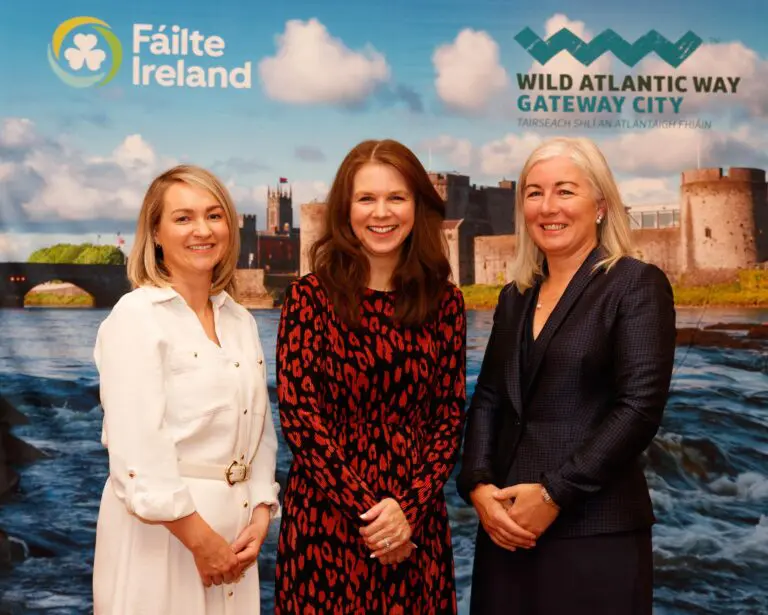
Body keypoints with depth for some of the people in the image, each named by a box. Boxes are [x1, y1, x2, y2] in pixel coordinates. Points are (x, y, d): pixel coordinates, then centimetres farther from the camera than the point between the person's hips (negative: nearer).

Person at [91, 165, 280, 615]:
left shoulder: (241, 321, 10)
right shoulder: (136, 316, -9)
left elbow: (261, 429, 10)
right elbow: (136, 446, -17)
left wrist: (260, 517, -3)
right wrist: (201, 539, -15)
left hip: (233, 528, 6)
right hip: (160, 527, -6)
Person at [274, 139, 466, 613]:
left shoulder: (444, 301, 3)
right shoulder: (310, 296, -4)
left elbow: (451, 412, 1)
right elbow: (298, 413, -9)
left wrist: (409, 508, -11)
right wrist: (366, 510, -13)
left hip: (418, 518, 2)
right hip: (327, 516, -2)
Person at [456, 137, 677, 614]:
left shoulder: (637, 285, -5)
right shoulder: (515, 297, 13)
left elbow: (640, 407, -14)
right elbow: (488, 400, 10)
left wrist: (553, 495, -16)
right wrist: (479, 486, -7)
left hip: (595, 533, -5)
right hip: (507, 527, 6)